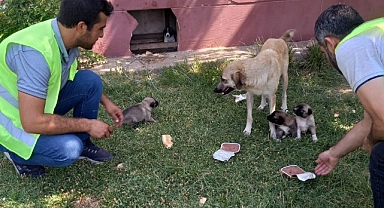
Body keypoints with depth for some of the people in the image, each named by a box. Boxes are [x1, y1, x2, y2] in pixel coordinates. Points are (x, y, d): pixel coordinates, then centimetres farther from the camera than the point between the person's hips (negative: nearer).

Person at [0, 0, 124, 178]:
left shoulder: (65, 36, -10)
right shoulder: (35, 52, -35)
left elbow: (75, 77, 12)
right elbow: (33, 122, -36)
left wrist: (106, 102, 4)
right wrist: (87, 124, -25)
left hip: (40, 104, 7)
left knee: (91, 80, -8)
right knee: (68, 149, -29)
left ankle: (82, 143, 8)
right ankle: (17, 153, 1)